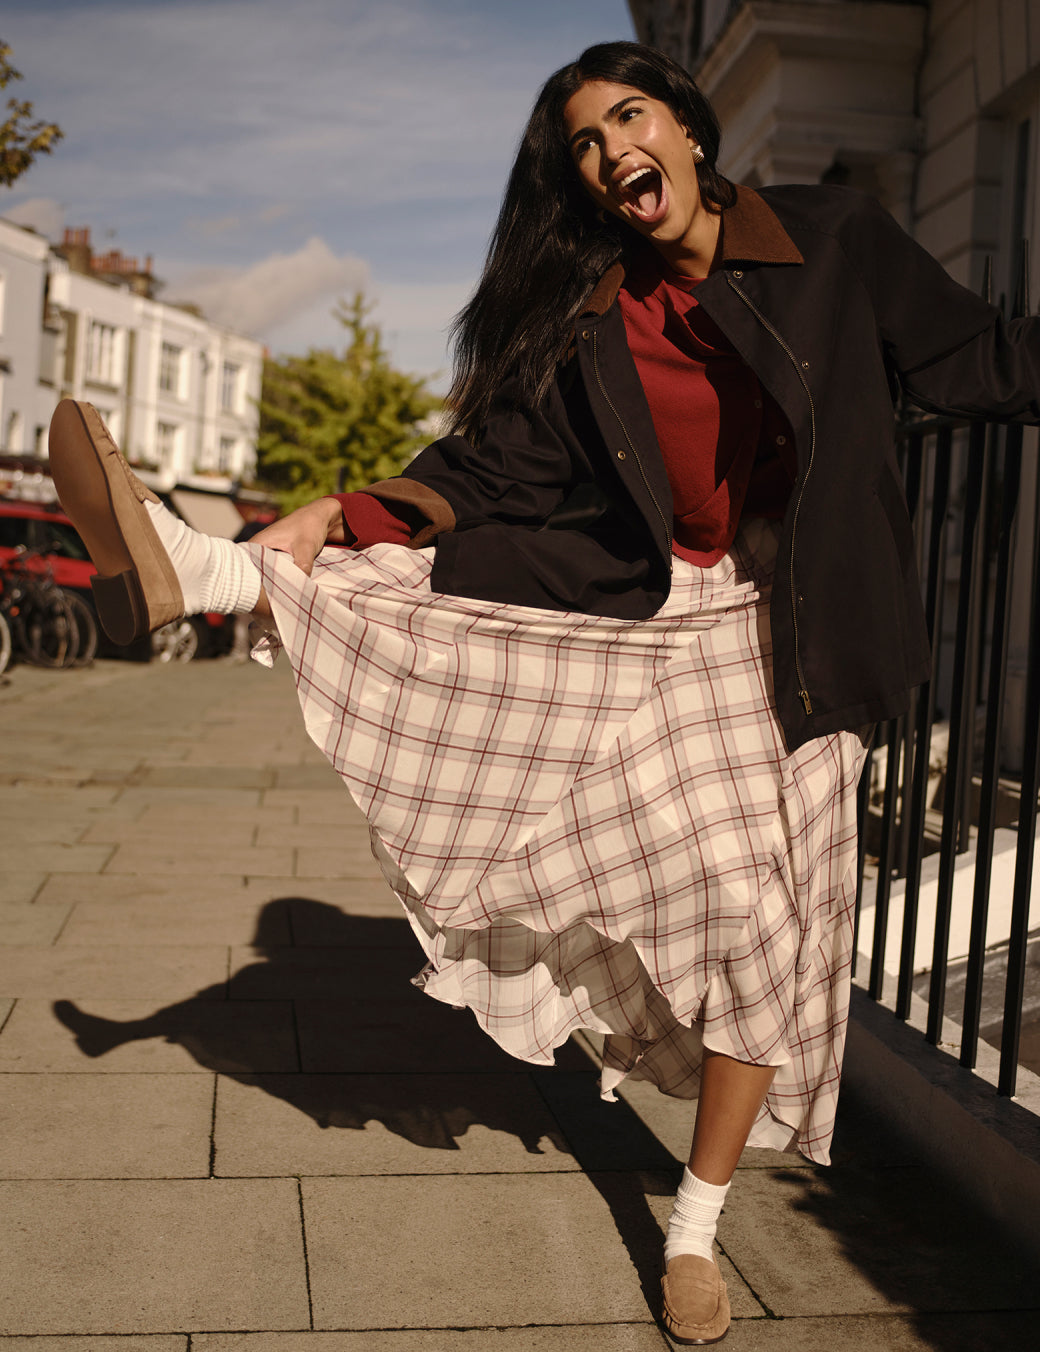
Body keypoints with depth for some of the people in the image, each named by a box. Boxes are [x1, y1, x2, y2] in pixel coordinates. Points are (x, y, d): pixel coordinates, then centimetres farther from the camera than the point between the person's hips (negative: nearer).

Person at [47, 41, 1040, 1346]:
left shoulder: (835, 241, -5)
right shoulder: (583, 319, -3)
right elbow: (492, 466, -6)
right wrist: (345, 519, -19)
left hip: (768, 636, -2)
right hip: (619, 604, 2)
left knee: (759, 916, 0)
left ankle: (697, 1222, 14)